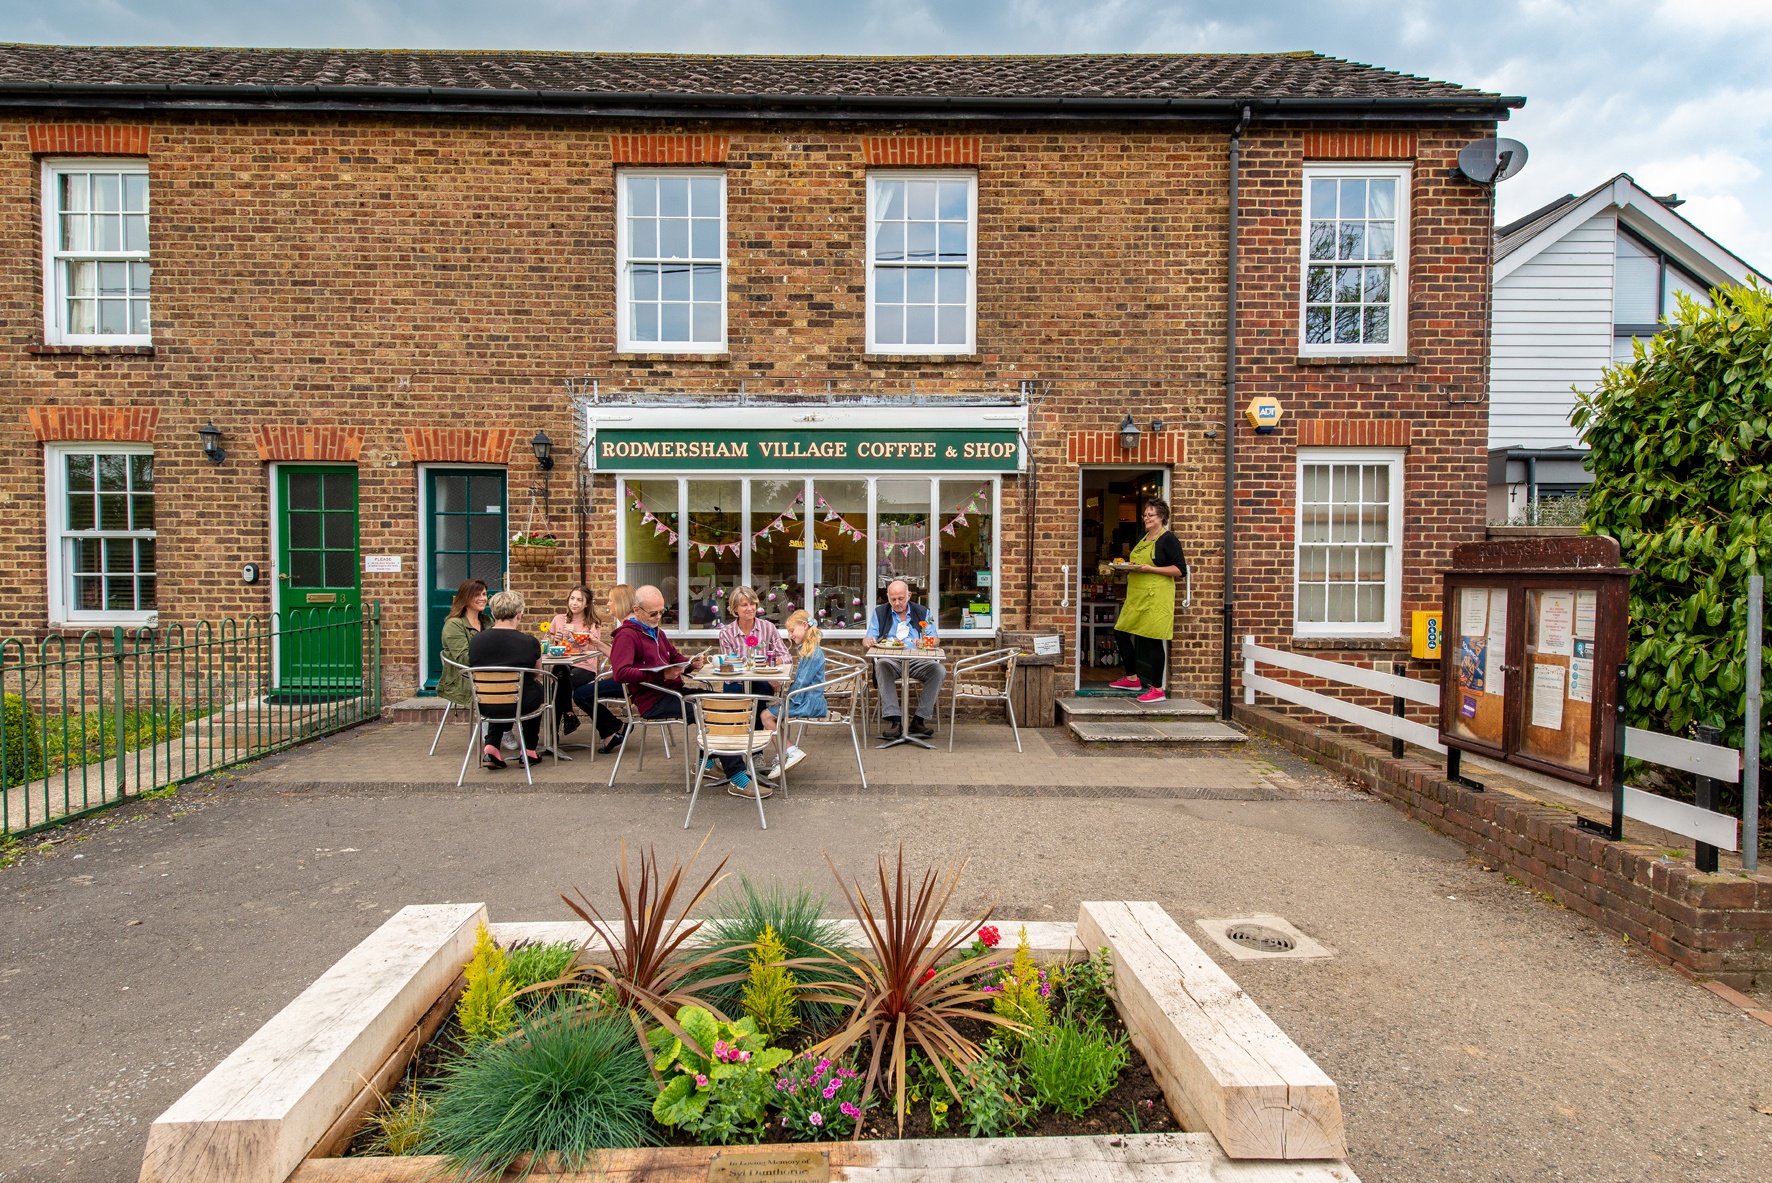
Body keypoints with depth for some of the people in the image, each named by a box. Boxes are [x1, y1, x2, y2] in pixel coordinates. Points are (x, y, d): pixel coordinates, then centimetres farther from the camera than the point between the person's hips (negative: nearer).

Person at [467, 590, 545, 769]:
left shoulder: (476, 640, -7)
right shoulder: (530, 642, -15)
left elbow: (474, 670, 13)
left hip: (485, 705, 3)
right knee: (537, 686, 31)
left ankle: (491, 746, 21)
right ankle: (529, 750, 33)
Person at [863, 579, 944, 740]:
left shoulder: (922, 612, 19)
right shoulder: (880, 613, 19)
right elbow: (868, 639, 11)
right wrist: (868, 641, -15)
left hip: (917, 660, 1)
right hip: (890, 660, -1)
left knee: (939, 670, -28)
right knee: (881, 666, -36)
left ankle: (920, 719, -22)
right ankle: (893, 720, -37)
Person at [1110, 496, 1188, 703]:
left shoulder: (1168, 539, -7)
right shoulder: (1143, 538, 18)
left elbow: (1180, 570, -13)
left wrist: (1149, 568, -19)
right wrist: (1130, 566, 5)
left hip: (1156, 597, -9)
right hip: (1136, 595, 9)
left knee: (1153, 641, -6)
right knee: (1120, 634, 10)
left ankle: (1158, 690, 5)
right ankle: (1132, 679, 26)